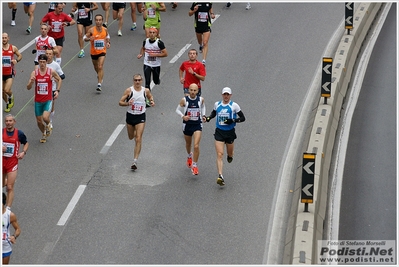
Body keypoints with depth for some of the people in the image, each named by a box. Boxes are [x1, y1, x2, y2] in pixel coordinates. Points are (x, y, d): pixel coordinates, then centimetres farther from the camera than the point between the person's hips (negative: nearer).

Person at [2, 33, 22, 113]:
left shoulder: (13, 48, -3)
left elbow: (20, 55, 11)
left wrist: (16, 60, -10)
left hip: (10, 73, -2)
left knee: (7, 90, -18)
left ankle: (11, 97, 18)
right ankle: (7, 104, 37)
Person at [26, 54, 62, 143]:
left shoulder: (51, 72, -7)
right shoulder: (34, 73, -6)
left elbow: (59, 80, 12)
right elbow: (28, 88, -8)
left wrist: (57, 90, 1)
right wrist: (31, 82, -29)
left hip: (48, 100, -2)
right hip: (38, 101, 2)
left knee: (45, 117, -23)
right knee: (39, 121, 10)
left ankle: (48, 125, 14)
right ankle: (44, 134, 39)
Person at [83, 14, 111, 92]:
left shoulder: (105, 29, -7)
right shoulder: (91, 30, -15)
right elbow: (84, 38, -9)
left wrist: (108, 43, -2)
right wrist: (89, 39, -29)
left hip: (102, 51, -1)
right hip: (94, 52, 1)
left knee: (100, 67, -17)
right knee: (96, 67, 20)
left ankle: (99, 84, -18)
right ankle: (99, 76, 53)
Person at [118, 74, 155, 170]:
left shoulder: (146, 90, -3)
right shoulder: (129, 90, -10)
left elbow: (150, 97, 19)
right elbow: (120, 102, -8)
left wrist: (152, 101, -3)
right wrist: (127, 103, -29)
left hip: (141, 117, -1)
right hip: (130, 115, 1)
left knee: (138, 139, -11)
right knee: (131, 137, 19)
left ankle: (135, 161, -11)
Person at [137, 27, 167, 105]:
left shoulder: (159, 42, -14)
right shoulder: (145, 41, -3)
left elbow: (165, 54, -12)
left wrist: (155, 55, -22)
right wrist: (141, 54, -1)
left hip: (156, 65, -1)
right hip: (147, 64, 1)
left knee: (156, 81, 15)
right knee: (147, 82, -7)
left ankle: (157, 80, 54)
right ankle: (147, 99, -1)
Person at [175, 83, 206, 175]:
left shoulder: (201, 99, -7)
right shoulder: (184, 100, -12)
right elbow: (178, 110, 0)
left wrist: (203, 115, 1)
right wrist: (183, 116, -18)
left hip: (197, 125, -1)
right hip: (187, 124, 1)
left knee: (196, 146, -14)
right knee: (188, 144, 21)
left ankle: (194, 165, -2)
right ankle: (189, 156, 54)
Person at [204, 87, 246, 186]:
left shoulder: (234, 105, -5)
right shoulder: (217, 104, 5)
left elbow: (242, 118, -3)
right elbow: (214, 113, 25)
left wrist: (233, 120, -19)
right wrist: (208, 118, 5)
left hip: (230, 132, -1)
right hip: (219, 132, 1)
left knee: (230, 154, 15)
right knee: (219, 154, -12)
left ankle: (230, 155, 55)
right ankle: (220, 176, -17)